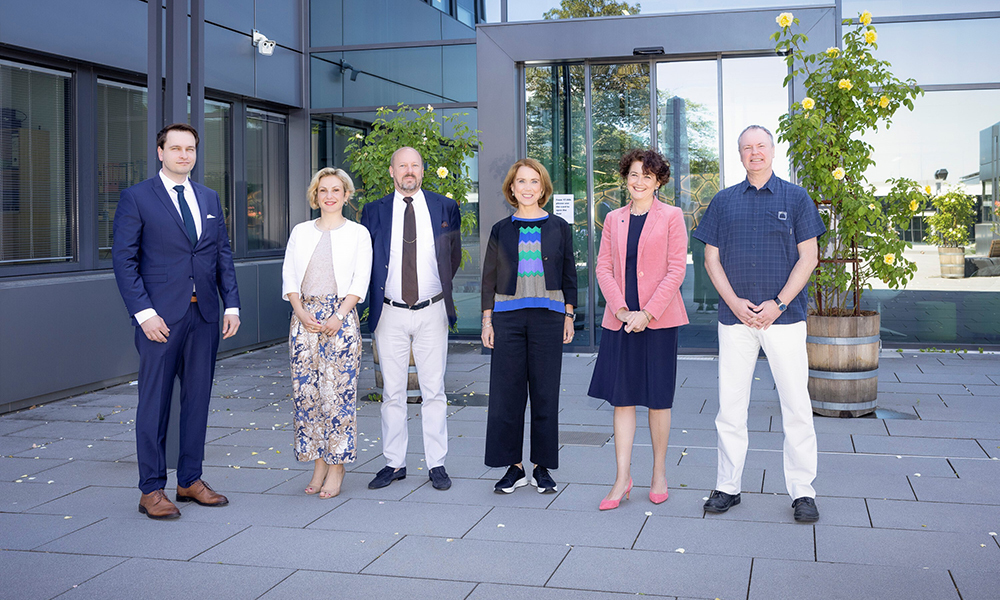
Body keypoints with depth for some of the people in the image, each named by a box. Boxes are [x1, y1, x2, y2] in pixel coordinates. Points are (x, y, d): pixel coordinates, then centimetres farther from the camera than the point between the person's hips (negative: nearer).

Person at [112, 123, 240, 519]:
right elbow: (123, 259, -6)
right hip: (161, 317, -5)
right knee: (155, 401, -1)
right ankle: (151, 490, 7)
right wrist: (143, 312, -14)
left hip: (204, 314, 5)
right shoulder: (137, 198, -1)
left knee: (198, 397, 9)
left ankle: (190, 480, 20)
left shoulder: (209, 199, 15)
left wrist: (232, 305, 5)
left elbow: (223, 256, 15)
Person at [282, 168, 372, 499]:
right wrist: (301, 312, -7)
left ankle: (337, 467, 3)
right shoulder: (300, 232, 14)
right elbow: (289, 275, 9)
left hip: (340, 316, -3)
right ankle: (318, 464, 12)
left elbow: (360, 281, -1)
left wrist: (339, 317, -12)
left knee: (338, 390, -6)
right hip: (304, 317, 3)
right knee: (306, 390, 1)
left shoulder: (358, 234, 6)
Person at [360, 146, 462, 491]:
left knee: (434, 391, 3)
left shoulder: (445, 208, 5)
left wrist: (440, 288, 12)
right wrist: (376, 298, 6)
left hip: (432, 313, 0)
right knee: (392, 393, 5)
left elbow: (454, 257, 16)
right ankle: (394, 463, 14)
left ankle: (437, 465, 10)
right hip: (391, 314, 0)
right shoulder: (374, 211, 4)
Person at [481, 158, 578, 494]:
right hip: (508, 317, 1)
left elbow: (569, 275, 9)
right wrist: (487, 320, 4)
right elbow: (489, 278, 9)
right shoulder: (501, 230, 8)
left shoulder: (559, 228, 7)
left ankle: (542, 468, 13)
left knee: (545, 393, 2)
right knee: (507, 393, 0)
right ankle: (514, 467, 12)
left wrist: (568, 316, 3)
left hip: (547, 316, 0)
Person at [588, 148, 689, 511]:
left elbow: (676, 270, -5)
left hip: (659, 319, -3)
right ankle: (623, 478, 8)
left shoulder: (671, 217, 1)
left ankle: (659, 474, 19)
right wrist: (621, 310, -7)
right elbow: (603, 268, 7)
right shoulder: (613, 219, 12)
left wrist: (647, 313, -12)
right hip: (620, 319, 3)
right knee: (621, 398, 2)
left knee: (658, 399, 4)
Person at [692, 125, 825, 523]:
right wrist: (735, 302, -7)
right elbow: (711, 258, 8)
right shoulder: (724, 202, 10)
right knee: (730, 404, 5)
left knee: (796, 404, -1)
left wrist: (778, 304, -10)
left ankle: (802, 490, 9)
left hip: (783, 315, -2)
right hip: (735, 317, 2)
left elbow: (808, 256, 1)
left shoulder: (795, 198, 5)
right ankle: (727, 486, 15)